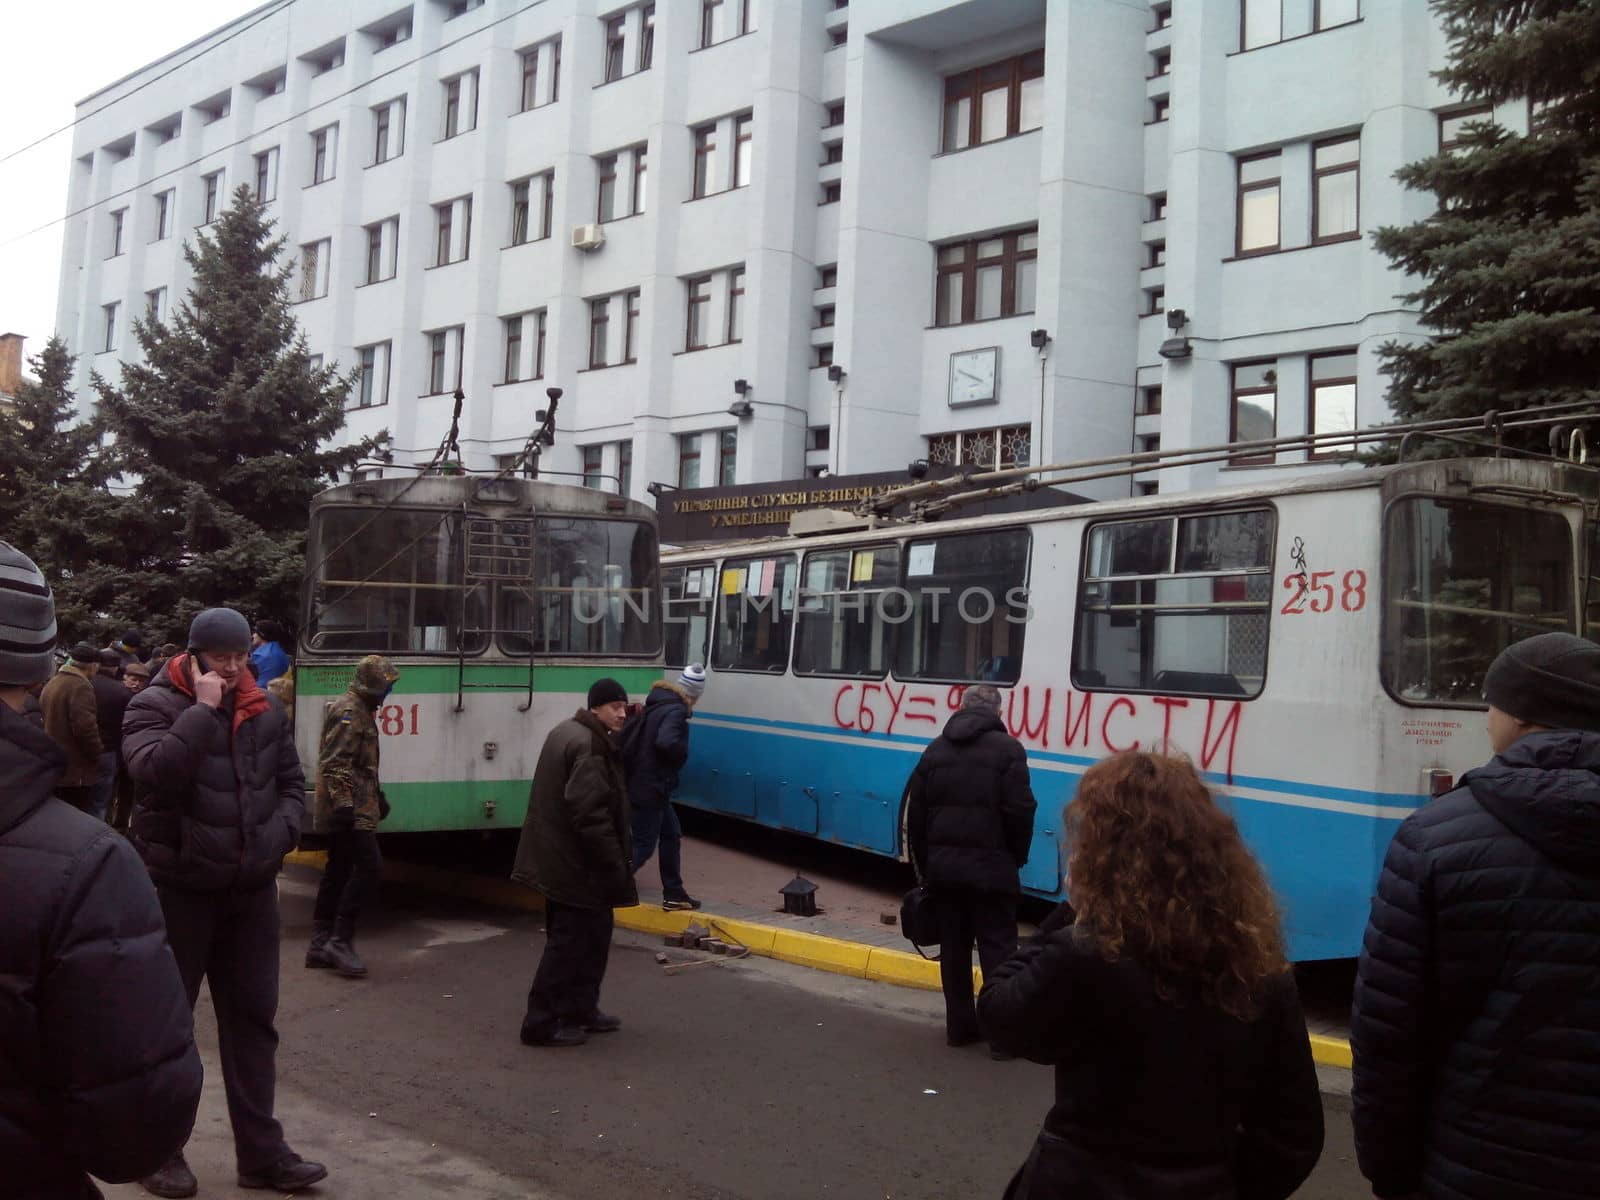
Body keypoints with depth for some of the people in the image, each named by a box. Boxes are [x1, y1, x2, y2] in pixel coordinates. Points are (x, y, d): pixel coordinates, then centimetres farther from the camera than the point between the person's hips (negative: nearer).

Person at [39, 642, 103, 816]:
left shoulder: (51, 683, 13)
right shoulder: (80, 686, -18)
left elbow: (45, 722, 19)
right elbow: (85, 728, -24)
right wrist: (96, 758, -10)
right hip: (76, 770, -10)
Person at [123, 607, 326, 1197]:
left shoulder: (265, 710, 6)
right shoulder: (154, 705, -9)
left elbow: (292, 782, 14)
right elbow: (155, 771, -28)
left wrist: (279, 833, -3)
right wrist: (204, 708, -23)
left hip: (250, 888, 5)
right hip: (177, 887, -5)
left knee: (252, 1016, 10)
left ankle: (262, 1152, 19)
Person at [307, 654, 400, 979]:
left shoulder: (361, 711, 20)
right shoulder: (348, 712, -14)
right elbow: (335, 763, -22)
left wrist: (377, 795, 32)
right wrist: (343, 803, -27)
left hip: (352, 807, 11)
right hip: (350, 808, -11)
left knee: (338, 871, 11)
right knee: (369, 865, -13)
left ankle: (320, 944, 16)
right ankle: (340, 940, -10)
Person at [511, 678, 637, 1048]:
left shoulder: (567, 733, 13)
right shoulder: (590, 746, -21)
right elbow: (590, 813, -27)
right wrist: (615, 863, -20)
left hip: (559, 857, 11)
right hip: (578, 863, -11)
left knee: (589, 935, 20)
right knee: (570, 941, -3)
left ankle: (581, 1010, 30)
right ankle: (542, 1023, 3)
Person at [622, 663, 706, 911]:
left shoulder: (657, 703, 9)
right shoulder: (675, 711, -18)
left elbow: (628, 736, 14)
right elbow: (666, 742, -35)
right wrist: (683, 754, -15)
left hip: (640, 783, 10)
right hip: (650, 789, -10)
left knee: (671, 835, 20)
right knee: (643, 846, -4)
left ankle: (673, 894, 28)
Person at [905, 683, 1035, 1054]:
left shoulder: (936, 749, 9)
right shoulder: (1007, 748, -6)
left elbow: (915, 811, 8)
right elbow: (1020, 810, -12)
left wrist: (925, 864, 15)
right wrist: (1017, 856, 3)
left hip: (943, 865, 5)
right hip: (990, 865, -4)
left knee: (953, 946, 12)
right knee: (998, 949, 1)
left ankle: (959, 1025, 19)